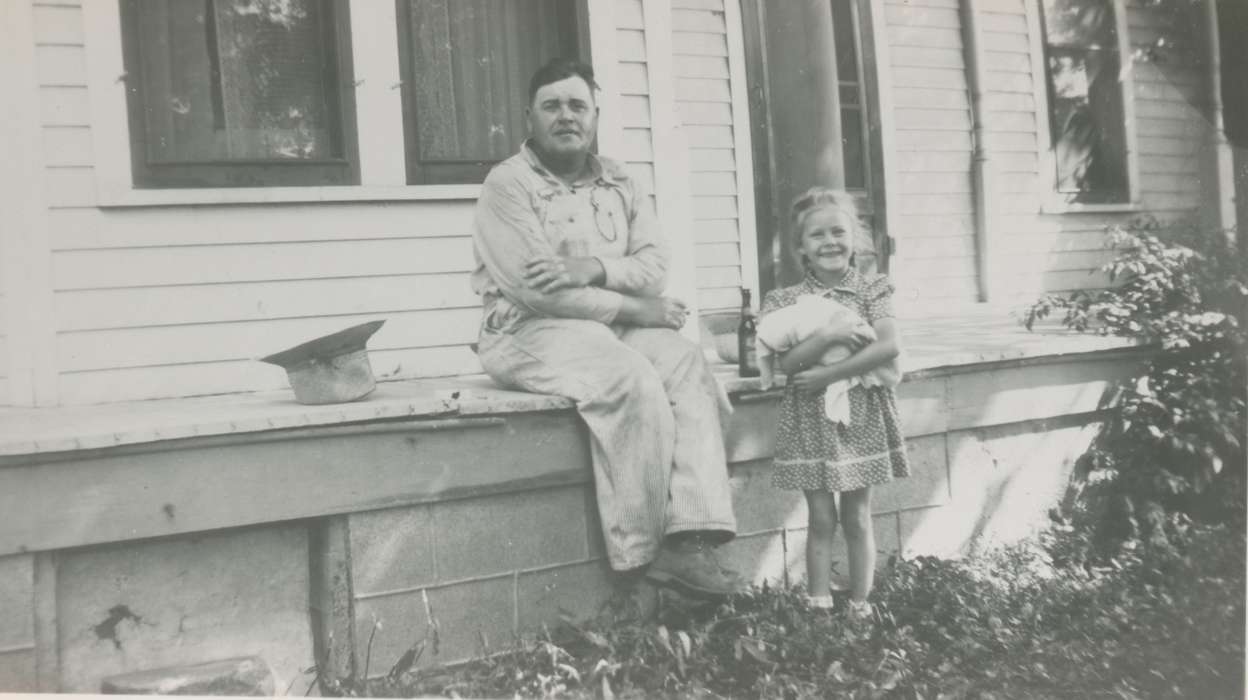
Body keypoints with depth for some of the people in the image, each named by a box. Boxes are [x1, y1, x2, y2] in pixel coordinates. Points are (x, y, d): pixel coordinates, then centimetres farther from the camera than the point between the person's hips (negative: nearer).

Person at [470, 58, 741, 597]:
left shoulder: (623, 186, 16)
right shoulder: (508, 184, -4)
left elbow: (654, 264, 3)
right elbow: (535, 288, -16)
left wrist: (593, 267, -19)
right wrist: (635, 307, -13)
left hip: (619, 326, 6)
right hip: (532, 332, -6)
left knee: (690, 366, -23)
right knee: (634, 381, -31)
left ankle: (690, 539, -29)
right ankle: (644, 553, -21)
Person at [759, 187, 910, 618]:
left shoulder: (872, 290, 0)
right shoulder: (785, 301, 0)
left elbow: (889, 347, -15)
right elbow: (785, 363, -10)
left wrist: (829, 374, -18)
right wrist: (828, 335, -24)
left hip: (861, 416, 0)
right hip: (810, 420, 0)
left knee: (857, 518, 8)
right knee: (821, 520, 5)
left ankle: (861, 606, 19)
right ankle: (819, 606, 13)